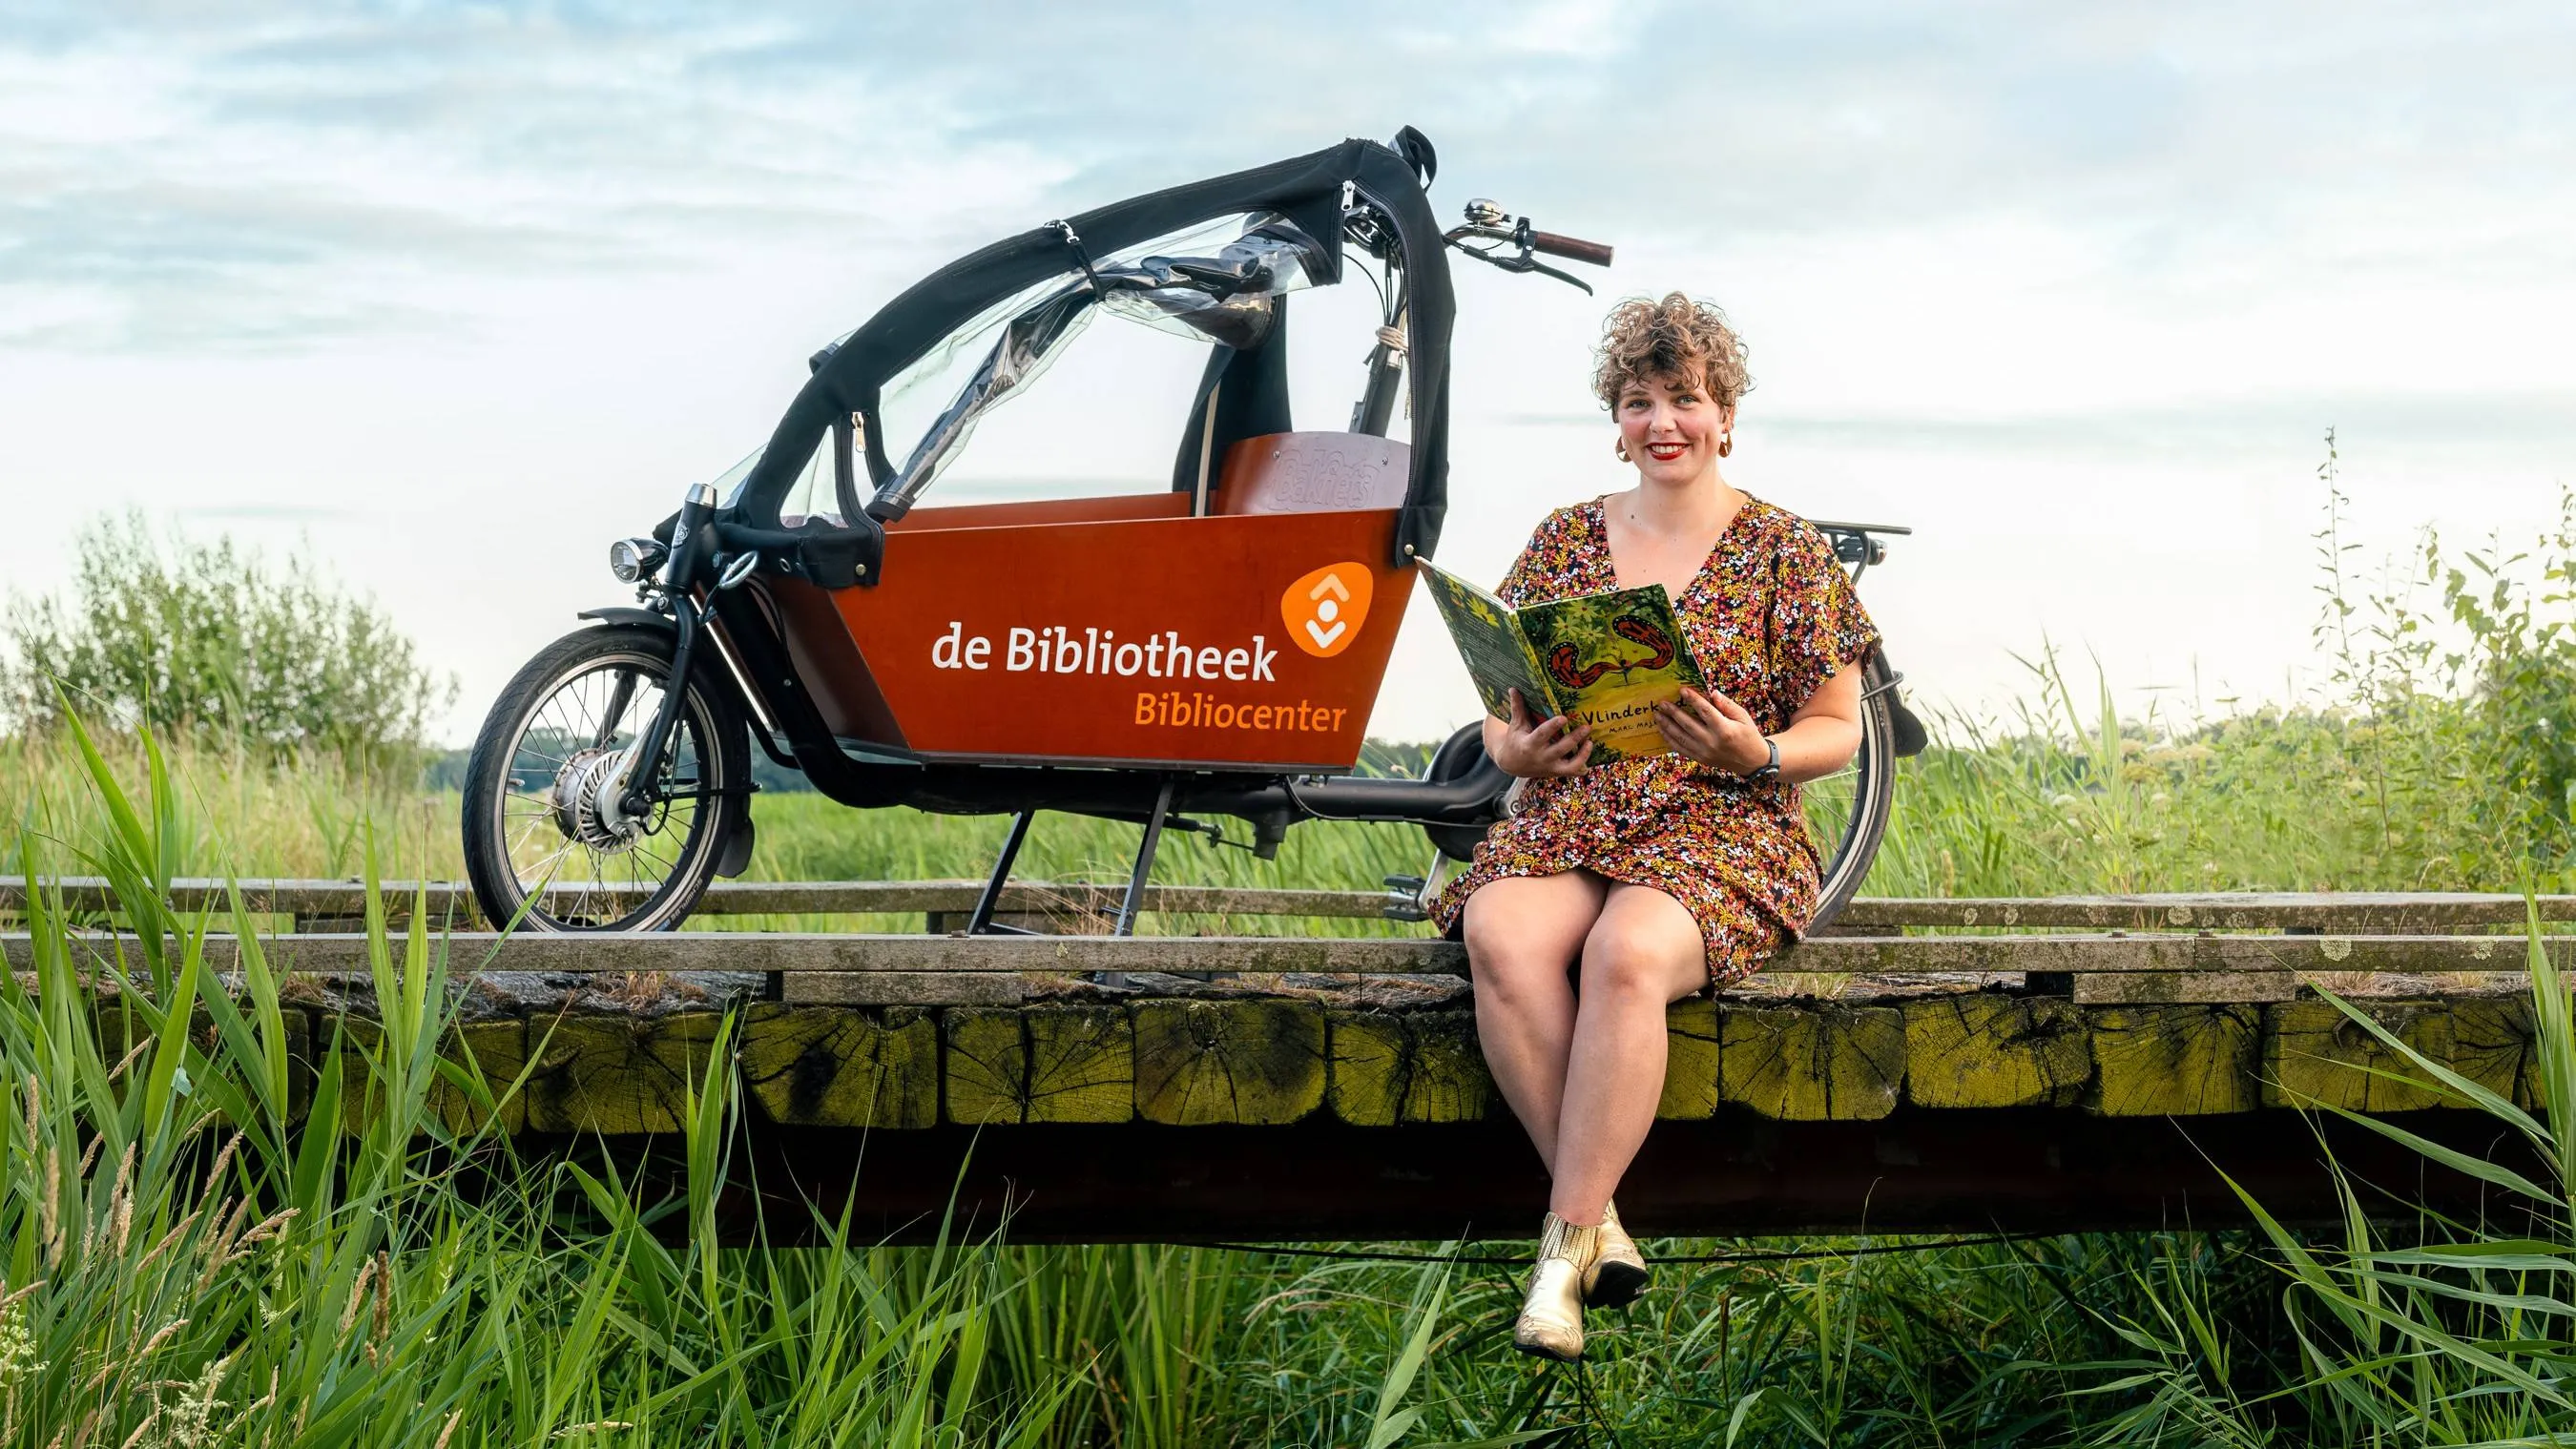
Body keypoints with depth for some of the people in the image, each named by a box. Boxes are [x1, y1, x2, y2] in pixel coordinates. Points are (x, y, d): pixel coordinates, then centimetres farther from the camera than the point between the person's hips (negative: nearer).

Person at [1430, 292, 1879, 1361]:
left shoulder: (1786, 553, 6)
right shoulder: (1566, 540, 14)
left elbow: (1839, 729, 6)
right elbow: (1504, 708, 16)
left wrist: (1758, 754, -15)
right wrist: (1517, 750, -8)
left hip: (1722, 824, -3)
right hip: (1566, 818, 3)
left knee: (1627, 953, -37)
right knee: (1501, 938, -33)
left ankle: (1567, 1244, -31)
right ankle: (1599, 1223, -29)